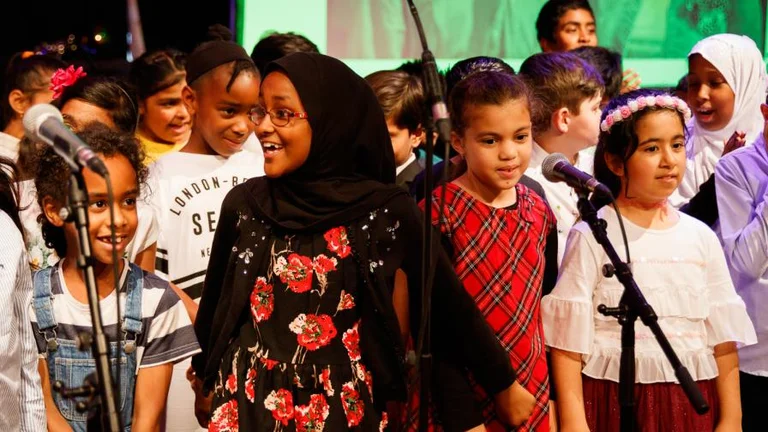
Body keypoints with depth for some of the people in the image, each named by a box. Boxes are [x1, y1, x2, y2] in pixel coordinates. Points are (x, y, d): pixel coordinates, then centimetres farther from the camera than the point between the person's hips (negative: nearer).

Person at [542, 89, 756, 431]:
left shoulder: (700, 238, 5)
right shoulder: (593, 237, -5)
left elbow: (723, 340, 7)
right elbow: (568, 342, -7)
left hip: (691, 403, 3)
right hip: (614, 403, -3)